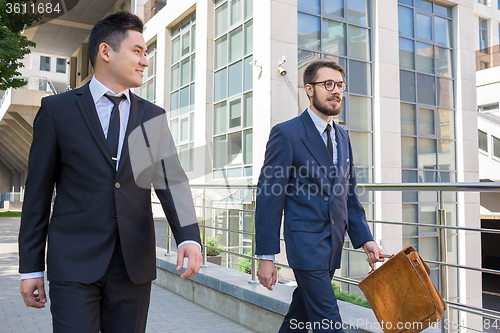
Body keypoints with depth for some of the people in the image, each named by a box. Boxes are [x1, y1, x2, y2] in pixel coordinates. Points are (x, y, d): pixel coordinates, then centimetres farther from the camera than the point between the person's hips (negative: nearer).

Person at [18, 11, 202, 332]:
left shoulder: (153, 116, 8)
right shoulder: (57, 109, 1)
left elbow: (171, 179, -3)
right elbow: (38, 193, 2)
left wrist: (189, 237, -21)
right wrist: (31, 267, 1)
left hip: (135, 264, 3)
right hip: (75, 261, -2)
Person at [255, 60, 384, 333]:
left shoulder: (342, 137, 13)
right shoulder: (286, 133, -10)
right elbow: (269, 198, -12)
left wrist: (364, 239, 8)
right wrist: (266, 256, -14)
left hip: (333, 245, 7)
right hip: (306, 242, -7)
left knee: (302, 311, 19)